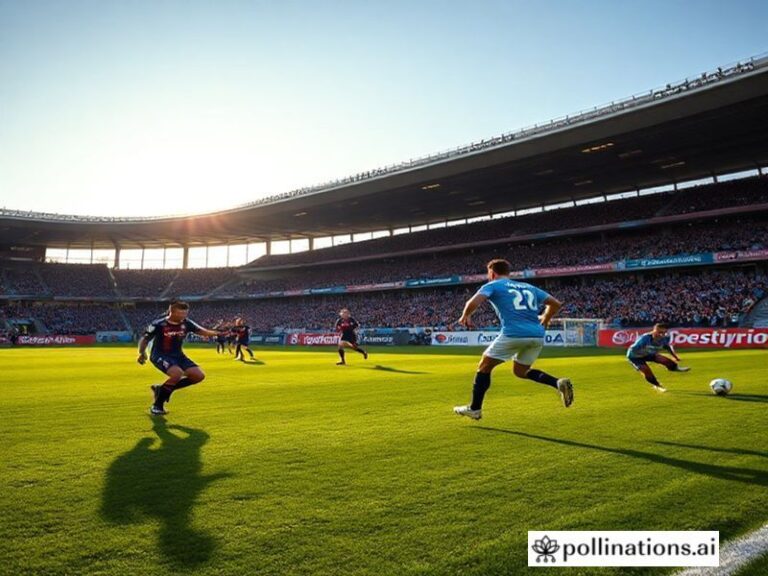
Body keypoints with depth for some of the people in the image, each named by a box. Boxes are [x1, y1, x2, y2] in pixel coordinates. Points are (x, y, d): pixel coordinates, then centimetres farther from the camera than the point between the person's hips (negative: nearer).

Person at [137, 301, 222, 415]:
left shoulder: (186, 323, -6)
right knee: (177, 373, -33)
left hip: (178, 355, 7)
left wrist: (216, 333, -28)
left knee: (199, 376, -4)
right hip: (160, 355, -6)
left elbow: (202, 331, -11)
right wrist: (142, 353, -16)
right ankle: (157, 405, -13)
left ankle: (161, 389, 10)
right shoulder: (158, 324, -17)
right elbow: (144, 340, -6)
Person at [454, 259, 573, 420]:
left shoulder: (493, 285, 9)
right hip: (538, 336, 6)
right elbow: (556, 304, 25)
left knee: (484, 367, 12)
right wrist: (544, 322, 40)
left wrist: (465, 316, 11)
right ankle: (558, 383, 5)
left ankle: (475, 408, 15)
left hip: (513, 334, -6)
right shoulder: (528, 287, 25)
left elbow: (473, 302, -9)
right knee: (520, 371, 26)